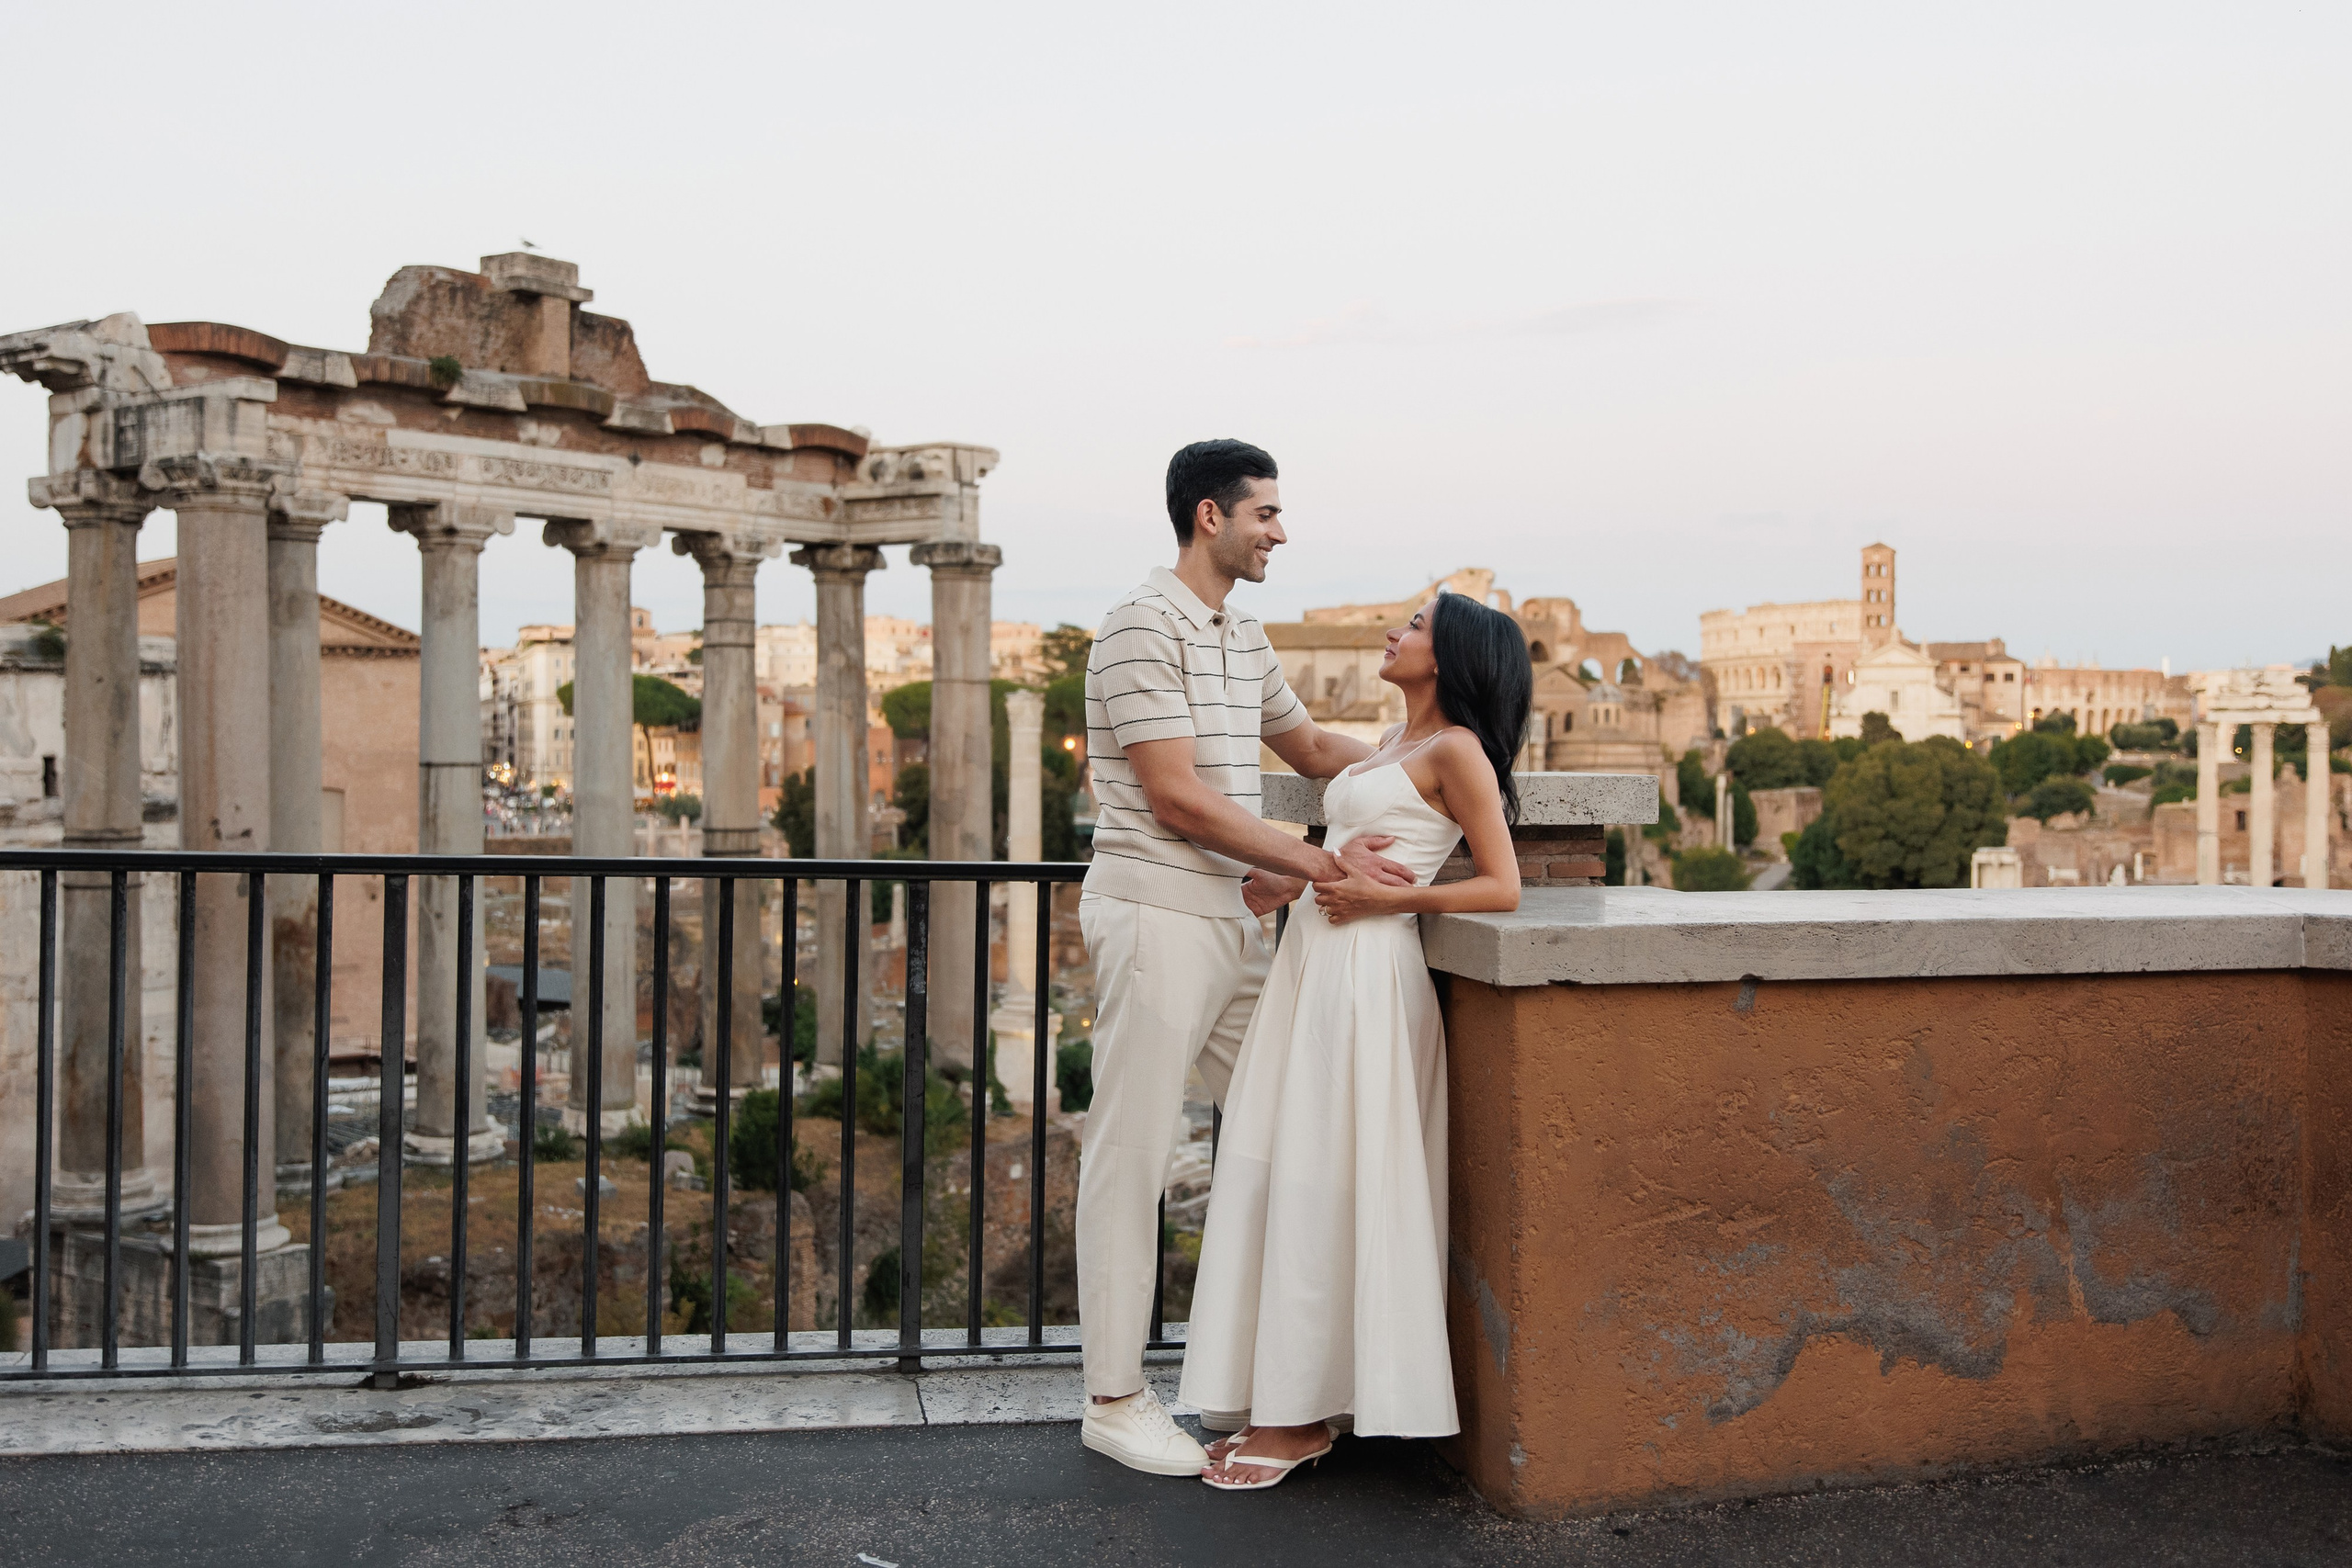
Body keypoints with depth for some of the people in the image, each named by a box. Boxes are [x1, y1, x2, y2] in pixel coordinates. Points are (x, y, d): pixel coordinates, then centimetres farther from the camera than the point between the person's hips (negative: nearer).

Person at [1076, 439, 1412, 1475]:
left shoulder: (1245, 638, 17)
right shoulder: (1145, 626, -11)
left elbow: (1310, 747, 30)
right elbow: (1179, 798, -18)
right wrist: (1319, 865, -17)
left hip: (1231, 918, 9)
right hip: (1157, 914, -9)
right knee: (1133, 1152, -3)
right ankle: (1113, 1399, 7)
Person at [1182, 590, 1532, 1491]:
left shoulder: (1455, 749, -7)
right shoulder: (1393, 744, 19)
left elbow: (1502, 886, -10)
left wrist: (1382, 898, -15)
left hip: (1367, 975, -9)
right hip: (1313, 967, 9)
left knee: (1323, 1191, -5)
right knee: (1279, 1178, 9)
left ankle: (1298, 1422, 6)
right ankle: (1288, 1410, 17)